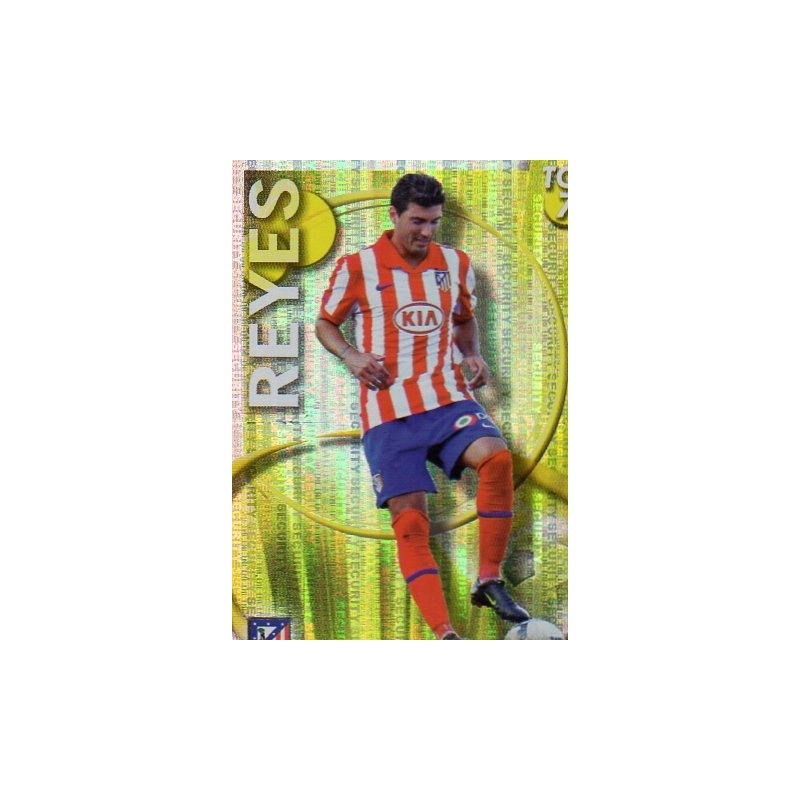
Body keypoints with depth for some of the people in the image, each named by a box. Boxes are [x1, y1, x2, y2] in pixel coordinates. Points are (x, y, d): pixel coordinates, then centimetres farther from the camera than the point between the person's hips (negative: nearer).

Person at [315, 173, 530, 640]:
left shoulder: (455, 264, 11)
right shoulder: (358, 268, 2)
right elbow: (325, 324, 13)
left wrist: (472, 356, 7)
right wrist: (352, 356, -6)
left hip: (448, 396, 2)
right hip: (387, 410, -2)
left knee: (495, 456, -27)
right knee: (410, 519, -10)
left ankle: (490, 581, -17)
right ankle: (444, 632, -13)